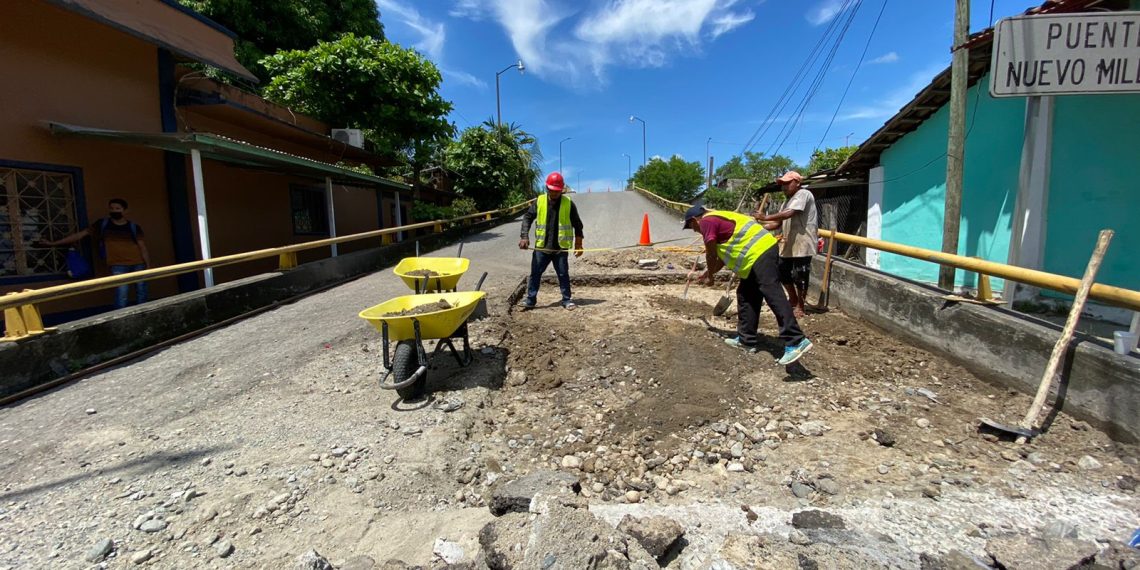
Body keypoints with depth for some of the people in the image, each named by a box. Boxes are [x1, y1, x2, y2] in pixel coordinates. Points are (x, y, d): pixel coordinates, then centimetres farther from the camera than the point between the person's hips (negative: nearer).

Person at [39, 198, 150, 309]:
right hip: (118, 266, -1)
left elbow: (142, 247, 4)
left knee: (141, 293, 5)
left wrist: (148, 266, -3)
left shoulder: (134, 227, 7)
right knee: (121, 295, -11)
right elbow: (81, 234, 14)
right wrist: (53, 243, 14)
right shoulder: (102, 224, 9)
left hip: (138, 264, 1)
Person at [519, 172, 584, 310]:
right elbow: (527, 218, 4)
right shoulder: (539, 201, 1)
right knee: (535, 273, 5)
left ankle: (566, 300, 18)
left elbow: (577, 225, 4)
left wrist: (578, 245, 3)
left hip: (561, 248, -1)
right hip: (541, 247, 1)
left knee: (563, 275, 6)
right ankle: (530, 299, 15)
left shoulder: (568, 203, -2)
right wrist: (524, 236, -9)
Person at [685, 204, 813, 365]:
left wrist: (710, 276, 14)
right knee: (746, 296, 14)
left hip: (759, 253, -10)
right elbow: (722, 255, 34)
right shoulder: (718, 218, 28)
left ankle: (796, 342, -21)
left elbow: (711, 255, -1)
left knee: (773, 296, -16)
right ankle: (746, 339, 18)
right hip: (763, 250, 10)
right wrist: (708, 273, 40)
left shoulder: (707, 221, -2)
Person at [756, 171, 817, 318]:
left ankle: (800, 306, 13)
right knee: (783, 273, 15)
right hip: (789, 244, 10)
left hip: (802, 245, -10)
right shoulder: (789, 200, 19)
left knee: (800, 277, -1)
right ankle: (794, 301, 32)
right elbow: (779, 221, 13)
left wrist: (765, 218, -27)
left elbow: (788, 214, -26)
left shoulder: (803, 194, -12)